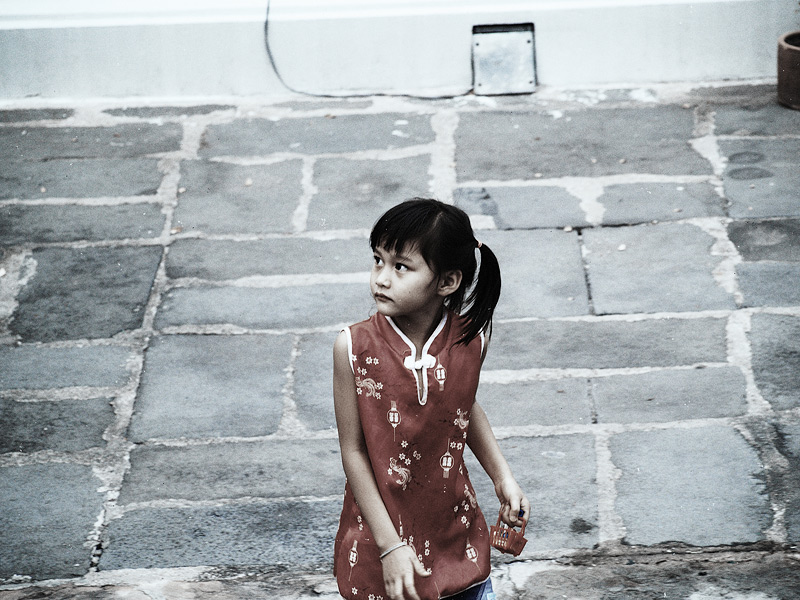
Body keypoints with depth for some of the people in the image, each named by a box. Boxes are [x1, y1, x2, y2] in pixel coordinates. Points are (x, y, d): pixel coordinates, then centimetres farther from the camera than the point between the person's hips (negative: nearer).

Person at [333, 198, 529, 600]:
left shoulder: (470, 337, -13)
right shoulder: (355, 348, -20)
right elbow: (353, 450, -13)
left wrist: (503, 478, 2)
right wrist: (389, 545, -14)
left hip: (454, 526, 2)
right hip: (383, 526, -2)